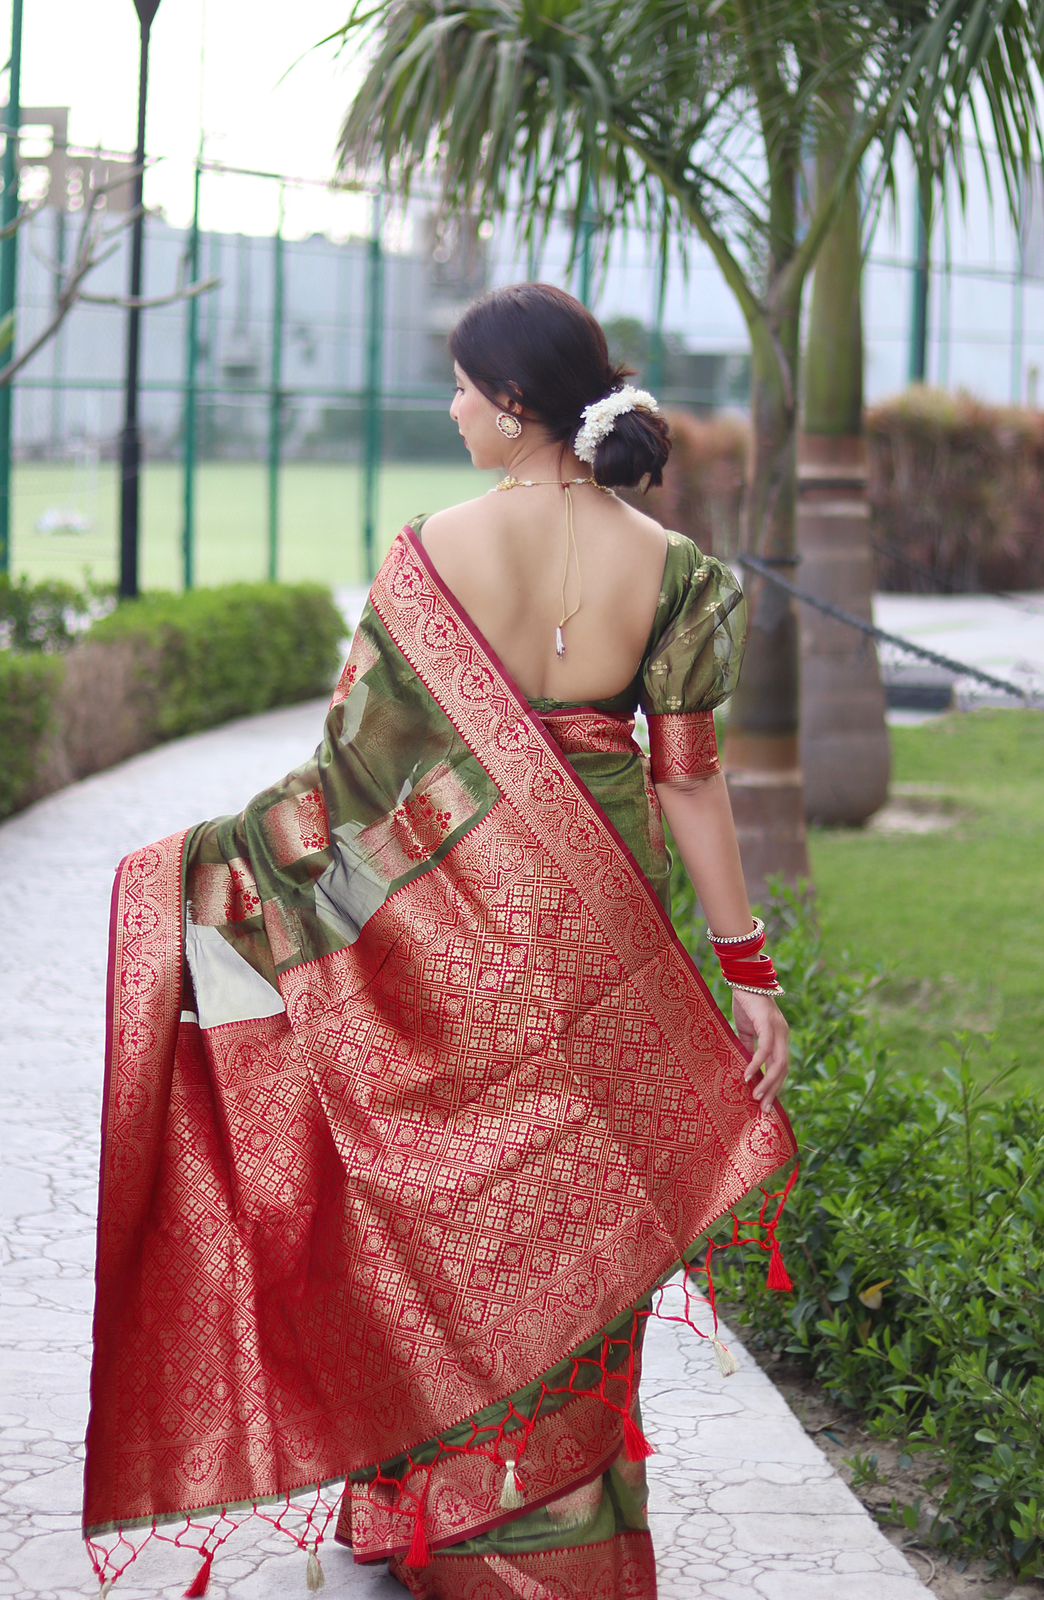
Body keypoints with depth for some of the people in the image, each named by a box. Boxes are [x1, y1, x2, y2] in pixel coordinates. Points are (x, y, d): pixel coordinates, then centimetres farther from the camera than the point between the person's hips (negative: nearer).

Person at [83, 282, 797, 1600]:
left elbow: (361, 753, -11)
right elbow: (688, 780, -6)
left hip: (446, 928, -2)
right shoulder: (666, 568, -7)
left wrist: (212, 861, 0)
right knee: (571, 1216, 14)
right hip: (596, 946, 2)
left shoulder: (433, 554, -13)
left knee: (441, 1206, 13)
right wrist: (746, 967, 0)